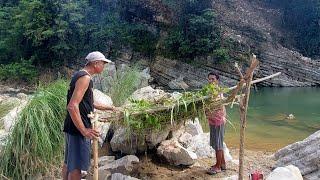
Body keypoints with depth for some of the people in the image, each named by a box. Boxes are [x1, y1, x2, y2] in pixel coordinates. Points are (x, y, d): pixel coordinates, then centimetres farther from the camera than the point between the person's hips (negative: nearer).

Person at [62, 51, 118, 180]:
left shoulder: (80, 75, 16)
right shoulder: (85, 77, -16)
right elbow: (72, 106, -27)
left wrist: (108, 108, 28)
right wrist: (83, 130, -25)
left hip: (72, 127, 10)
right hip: (78, 128, -10)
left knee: (69, 162, 19)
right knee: (76, 166, -3)